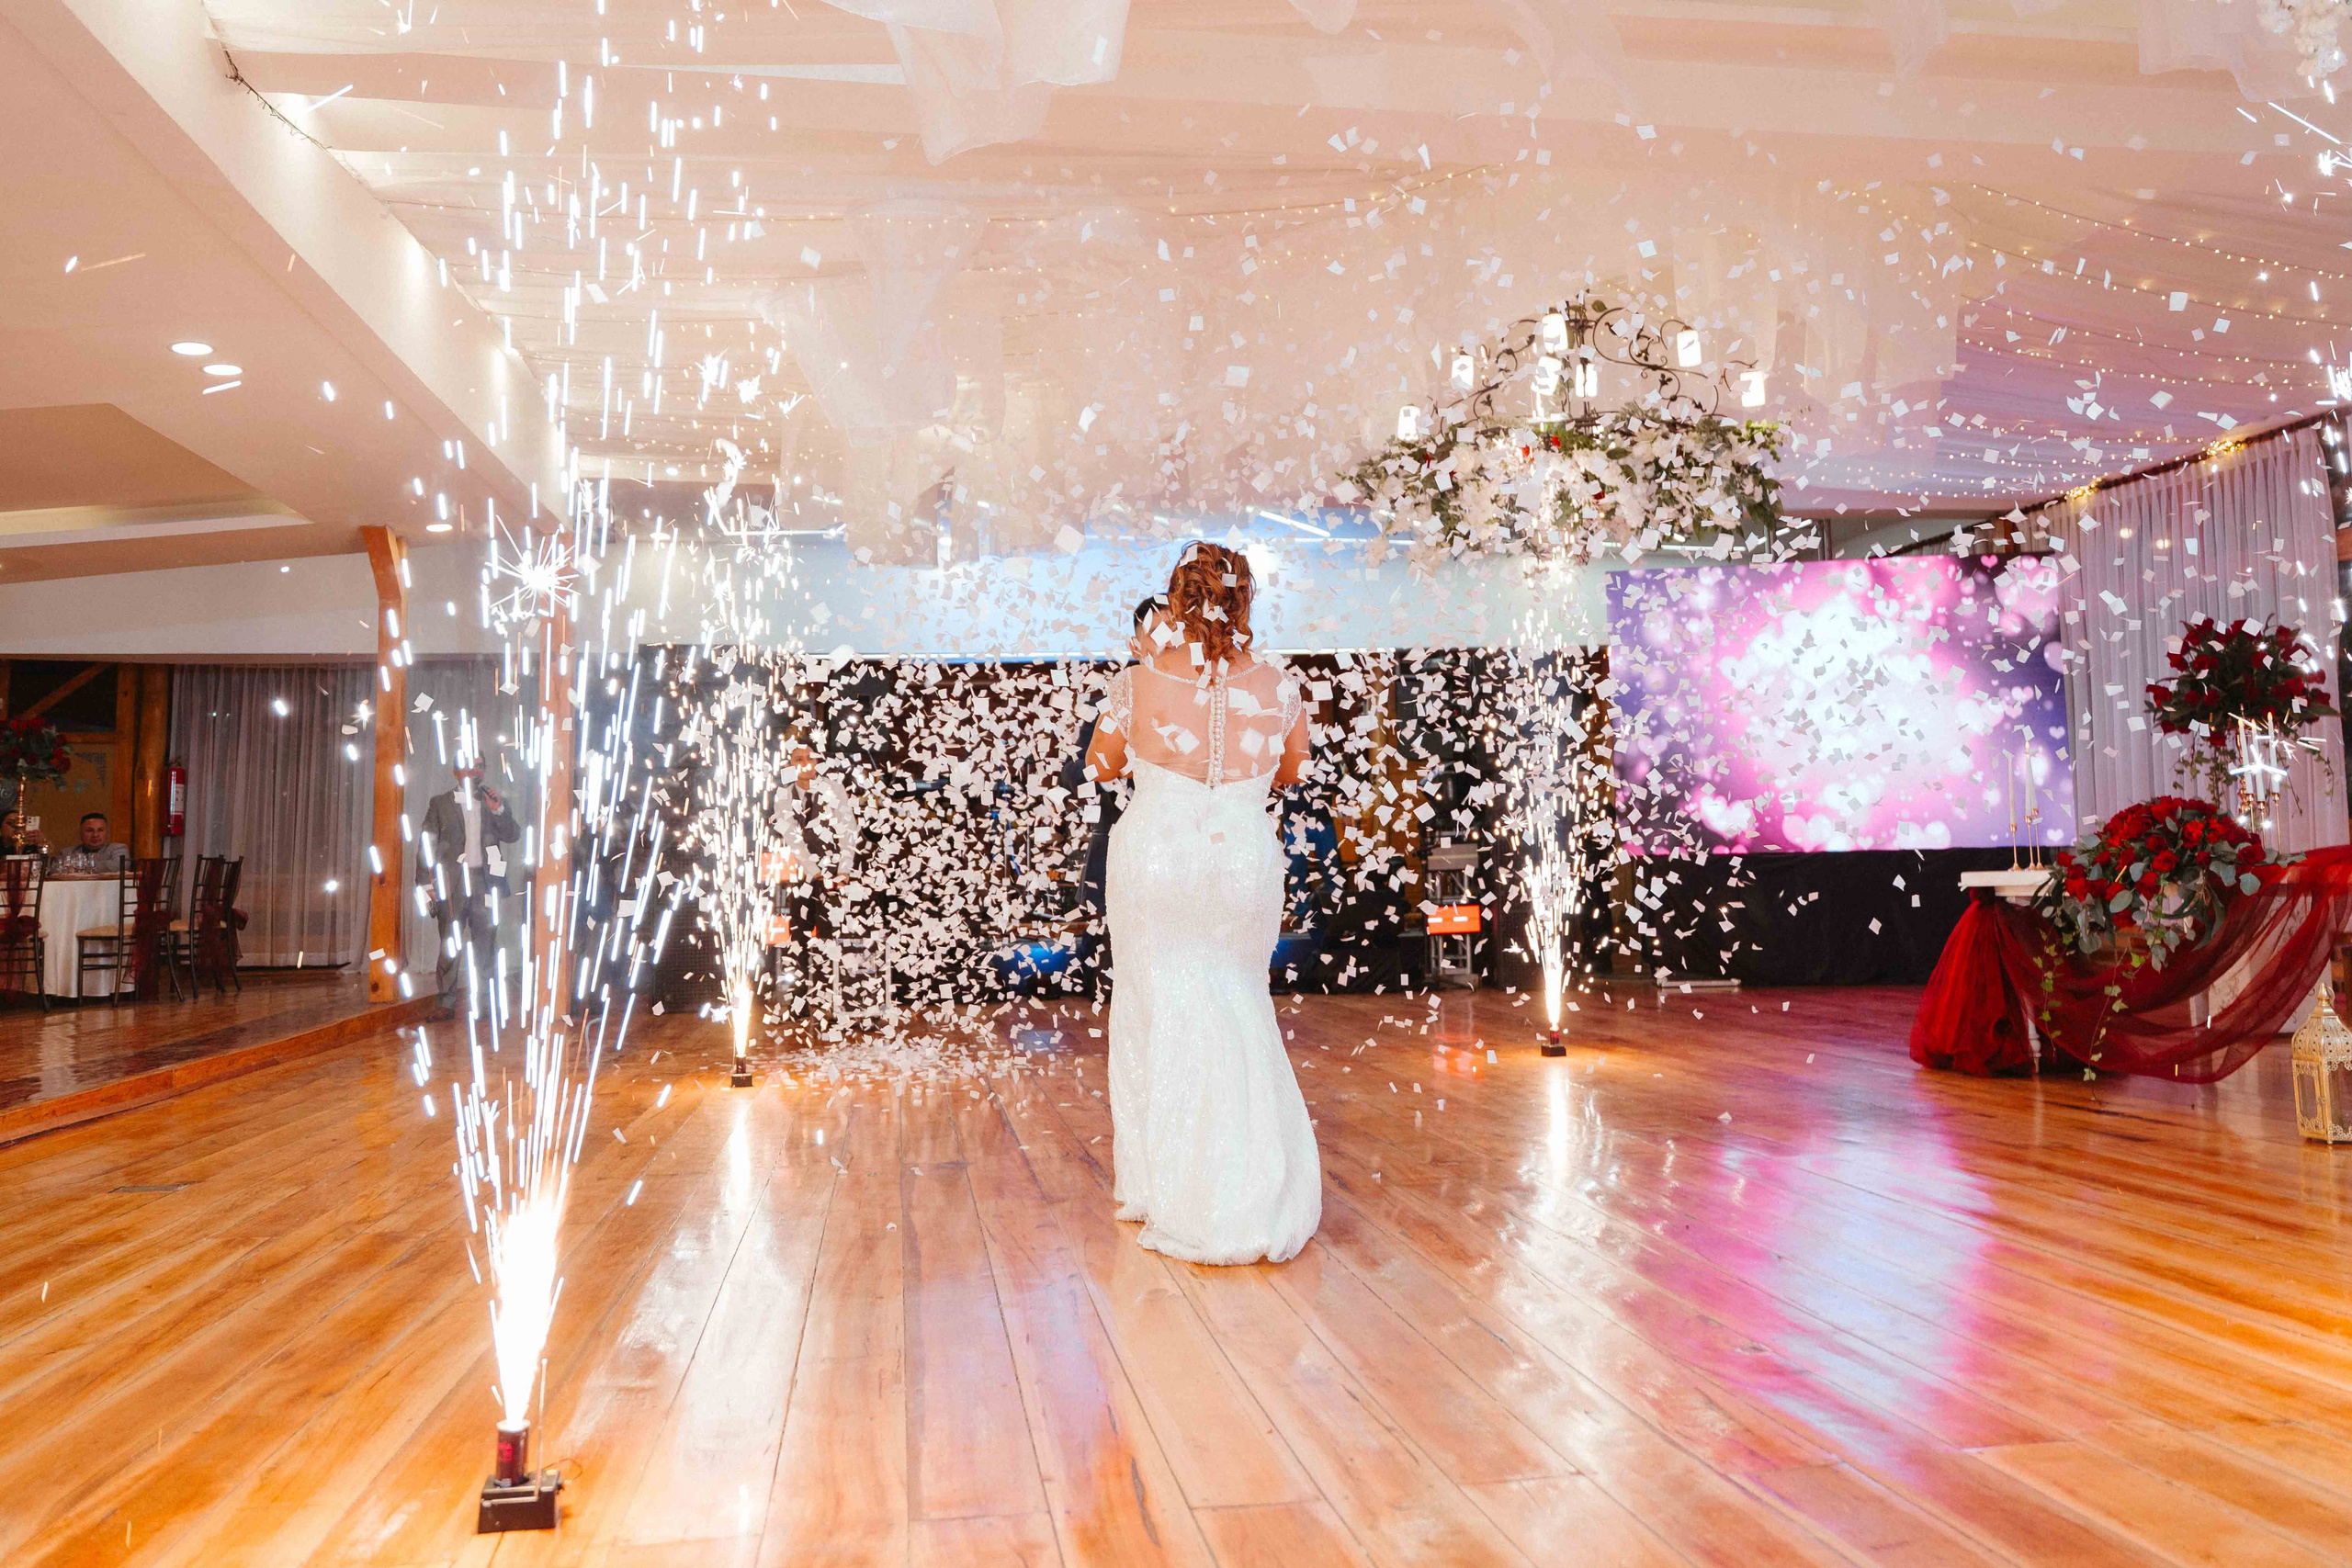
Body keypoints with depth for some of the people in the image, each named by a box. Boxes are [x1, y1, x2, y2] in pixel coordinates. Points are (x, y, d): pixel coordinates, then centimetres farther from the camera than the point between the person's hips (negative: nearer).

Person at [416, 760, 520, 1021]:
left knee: (485, 943, 3)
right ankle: (446, 1004, 1)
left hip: (484, 882, 2)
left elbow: (512, 836, 6)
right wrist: (426, 884, -3)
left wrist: (498, 810, -10)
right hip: (452, 882, -2)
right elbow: (427, 845, 5)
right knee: (450, 944, -3)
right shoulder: (440, 803, 8)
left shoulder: (494, 802, 14)